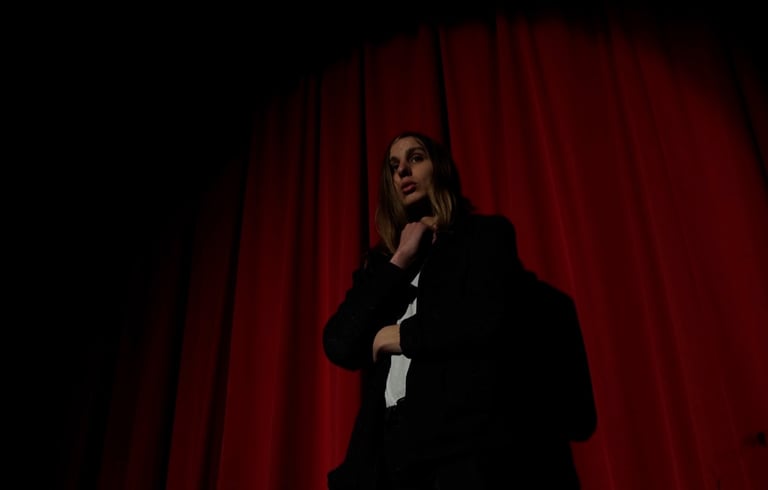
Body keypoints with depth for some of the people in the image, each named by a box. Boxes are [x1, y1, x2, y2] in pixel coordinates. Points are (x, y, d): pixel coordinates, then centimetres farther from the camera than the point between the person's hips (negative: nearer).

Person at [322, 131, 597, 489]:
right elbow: (338, 346, 7)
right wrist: (399, 262, 2)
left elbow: (490, 318, -11)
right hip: (391, 444, 5)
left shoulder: (485, 234, 8)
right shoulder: (381, 261, 21)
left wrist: (400, 335, 1)